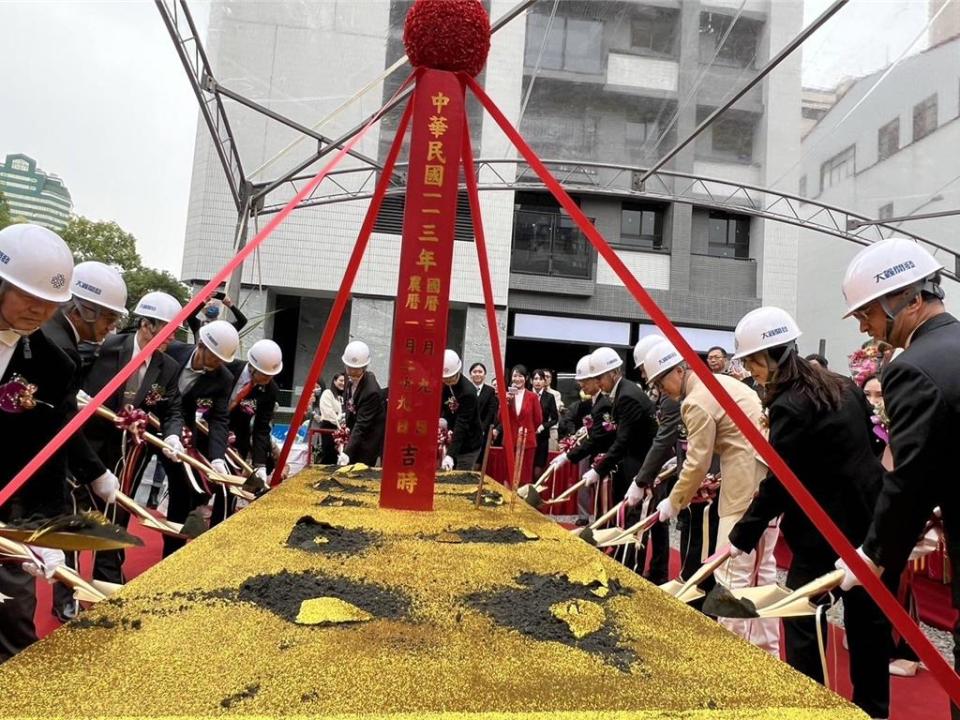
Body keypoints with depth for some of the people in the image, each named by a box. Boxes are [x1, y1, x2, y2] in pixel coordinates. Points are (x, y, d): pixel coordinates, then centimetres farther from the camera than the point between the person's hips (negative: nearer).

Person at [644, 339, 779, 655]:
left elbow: (698, 463, -11)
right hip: (770, 476, 10)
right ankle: (766, 648, 26)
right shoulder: (722, 381, 16)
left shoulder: (696, 401, -13)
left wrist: (674, 501, 1)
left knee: (733, 572, -3)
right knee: (762, 567, 16)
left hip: (747, 484, -10)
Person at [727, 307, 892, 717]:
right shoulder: (842, 385, 7)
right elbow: (865, 446, 15)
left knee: (801, 617, 3)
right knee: (867, 615, 17)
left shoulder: (790, 405, -19)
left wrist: (742, 537, -14)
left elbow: (779, 481, -19)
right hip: (867, 518, 9)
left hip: (826, 528, -9)